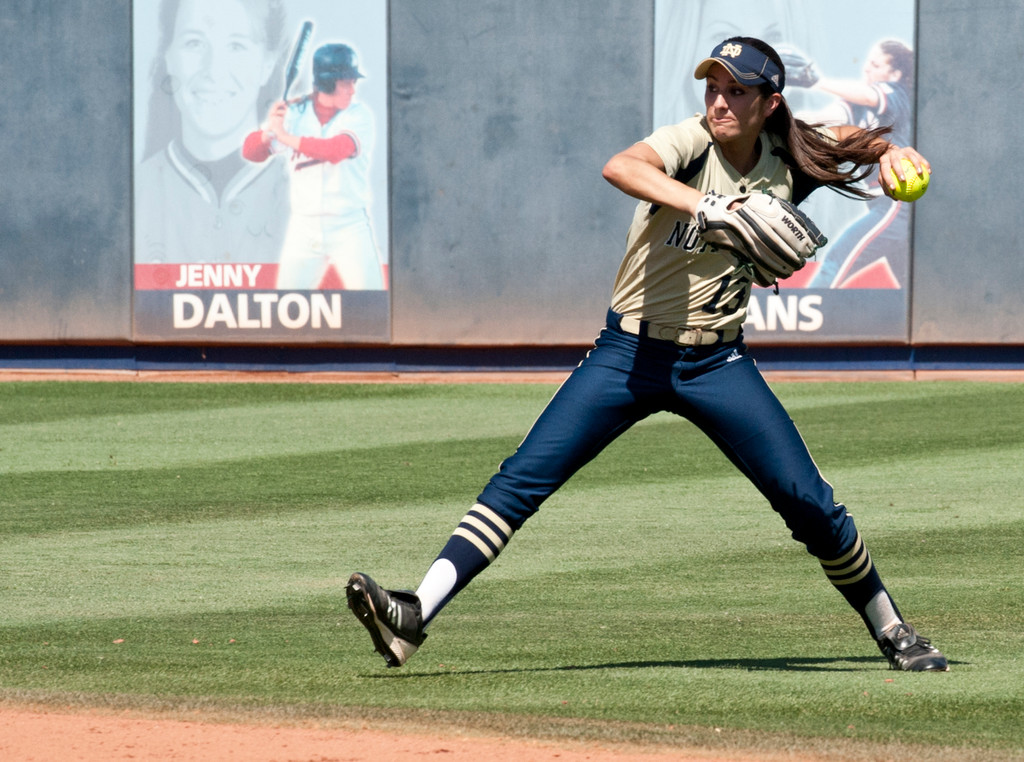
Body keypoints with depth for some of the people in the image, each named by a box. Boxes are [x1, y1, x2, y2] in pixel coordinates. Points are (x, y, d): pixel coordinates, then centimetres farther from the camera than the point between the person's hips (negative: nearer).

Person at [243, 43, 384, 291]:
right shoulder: (296, 113, 3)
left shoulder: (359, 115, -5)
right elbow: (251, 152, 0)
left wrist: (286, 137, -25)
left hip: (350, 230, -2)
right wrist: (268, 130, -20)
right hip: (304, 230, 2)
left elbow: (336, 150, -23)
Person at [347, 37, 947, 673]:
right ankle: (416, 617, -18)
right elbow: (621, 168, -36)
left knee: (809, 501, -1)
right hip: (630, 356, -3)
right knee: (523, 478, -13)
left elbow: (860, 142, 18)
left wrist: (892, 155, -7)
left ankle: (890, 630, 21)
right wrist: (704, 207, -51)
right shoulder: (691, 143, -14)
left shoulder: (787, 161, -2)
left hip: (719, 365, 3)